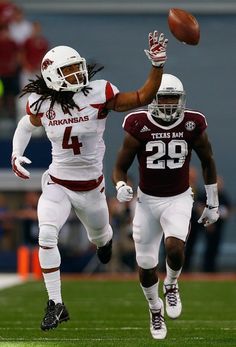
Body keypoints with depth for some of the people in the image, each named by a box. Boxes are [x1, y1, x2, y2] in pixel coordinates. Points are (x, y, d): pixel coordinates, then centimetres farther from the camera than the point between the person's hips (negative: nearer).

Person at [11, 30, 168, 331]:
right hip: (57, 184, 0)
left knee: (99, 238, 23)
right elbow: (28, 124, 15)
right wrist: (16, 154, 2)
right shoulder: (43, 103, -9)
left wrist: (157, 65, -23)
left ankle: (105, 238, 66)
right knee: (47, 236, -23)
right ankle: (55, 305, -13)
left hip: (91, 186, 0)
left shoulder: (98, 94, -16)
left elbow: (142, 98, -13)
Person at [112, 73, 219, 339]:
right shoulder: (138, 127, -14)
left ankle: (171, 285, 7)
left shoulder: (193, 126, -10)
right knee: (146, 264, 4)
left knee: (175, 248, -27)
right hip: (147, 200, 1)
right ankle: (155, 310, 33)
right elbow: (120, 168, -5)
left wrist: (212, 204, 9)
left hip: (178, 199, -1)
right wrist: (121, 187, -29)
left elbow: (207, 162, 6)